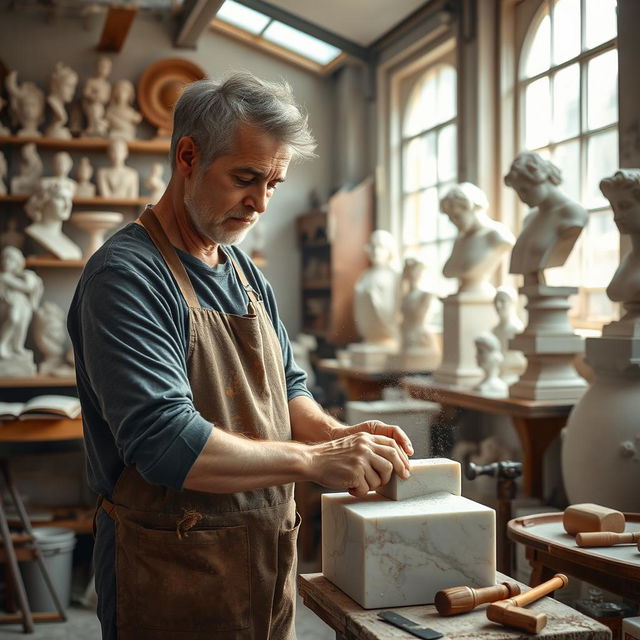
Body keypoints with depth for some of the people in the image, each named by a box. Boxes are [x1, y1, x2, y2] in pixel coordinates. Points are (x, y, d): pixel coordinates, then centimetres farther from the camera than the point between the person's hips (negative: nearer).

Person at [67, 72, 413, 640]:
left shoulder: (247, 275, 9)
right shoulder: (126, 277, -18)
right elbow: (164, 443, -27)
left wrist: (335, 433, -6)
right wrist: (313, 460, -25)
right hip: (175, 578, -7)